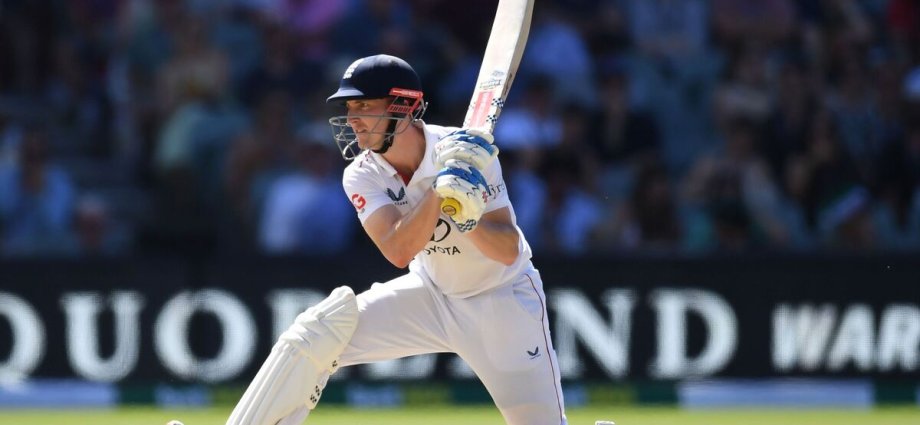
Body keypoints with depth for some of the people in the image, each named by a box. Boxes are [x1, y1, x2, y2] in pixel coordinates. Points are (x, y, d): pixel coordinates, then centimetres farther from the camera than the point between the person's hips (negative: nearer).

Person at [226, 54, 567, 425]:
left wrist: (468, 217, -43)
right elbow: (398, 252, -29)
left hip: (502, 300, -3)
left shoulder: (470, 154, -22)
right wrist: (440, 189, -41)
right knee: (315, 335, -14)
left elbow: (509, 251, -24)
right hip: (432, 294, 3)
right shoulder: (363, 175, -13)